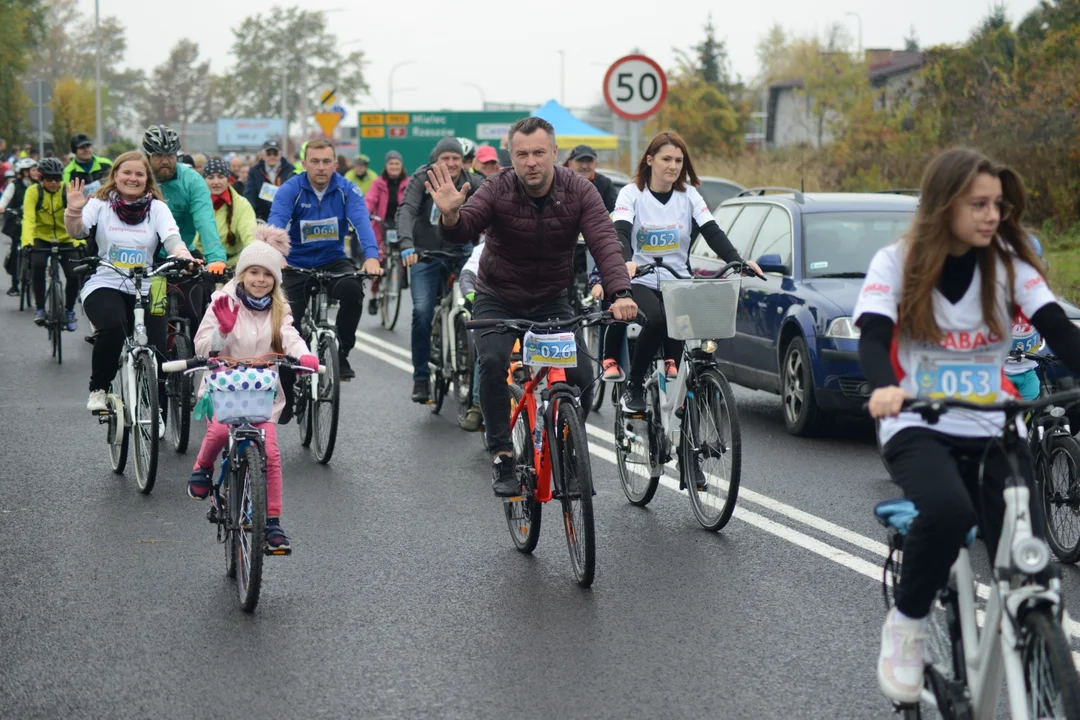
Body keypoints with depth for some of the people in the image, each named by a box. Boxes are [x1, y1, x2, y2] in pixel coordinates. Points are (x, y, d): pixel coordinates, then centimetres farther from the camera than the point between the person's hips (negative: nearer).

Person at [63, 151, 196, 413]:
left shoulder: (157, 208, 6)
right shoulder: (100, 204, 4)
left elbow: (172, 239, -8)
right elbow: (77, 231, -11)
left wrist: (185, 258, -30)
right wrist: (73, 212, -33)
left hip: (145, 290, 2)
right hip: (104, 285, -2)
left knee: (156, 354, -10)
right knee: (113, 326, -34)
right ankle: (98, 389, -12)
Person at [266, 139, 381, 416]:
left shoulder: (347, 190, -9)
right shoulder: (290, 190, -12)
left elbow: (362, 222, -25)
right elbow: (276, 223, -27)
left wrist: (371, 256, -44)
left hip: (334, 261, 0)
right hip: (297, 266, 0)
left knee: (352, 288, -32)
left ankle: (341, 353, -13)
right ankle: (284, 399, 9)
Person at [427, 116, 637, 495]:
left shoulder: (578, 191, -15)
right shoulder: (498, 190, -17)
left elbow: (605, 242, -25)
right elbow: (461, 232, -28)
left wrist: (621, 293, -41)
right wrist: (451, 215, -52)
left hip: (551, 300, 1)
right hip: (497, 299, -1)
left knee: (581, 377, -14)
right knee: (493, 363, -27)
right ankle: (502, 457, -16)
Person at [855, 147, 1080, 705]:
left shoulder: (1010, 265, 4)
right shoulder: (897, 262, -1)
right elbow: (873, 339, -14)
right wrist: (886, 388, -38)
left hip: (992, 430, 3)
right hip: (918, 428, -3)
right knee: (948, 510, -34)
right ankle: (906, 625, -10)